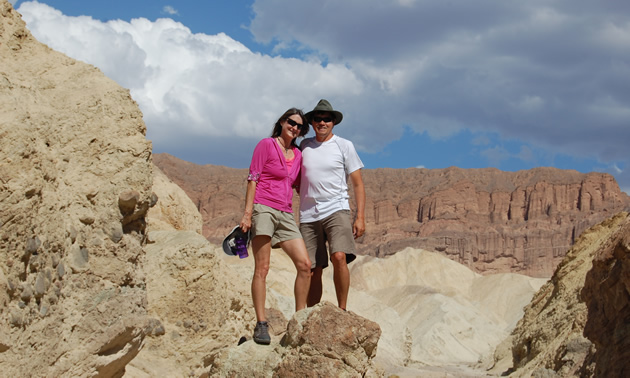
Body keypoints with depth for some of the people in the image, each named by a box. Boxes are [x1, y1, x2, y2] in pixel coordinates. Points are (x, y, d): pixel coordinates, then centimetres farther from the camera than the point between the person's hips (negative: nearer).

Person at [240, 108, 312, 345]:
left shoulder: (297, 155, 17)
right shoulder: (266, 145, 1)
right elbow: (253, 178, -3)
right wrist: (247, 212, -11)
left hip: (285, 214, 6)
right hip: (263, 209, -6)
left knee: (305, 265, -6)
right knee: (262, 269, -7)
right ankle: (261, 325, -5)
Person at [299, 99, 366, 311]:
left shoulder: (344, 146, 6)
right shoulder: (304, 146, 13)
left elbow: (358, 184, 5)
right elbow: (297, 180, 27)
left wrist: (360, 217, -3)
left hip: (336, 210, -3)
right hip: (308, 215, 3)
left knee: (339, 257, -24)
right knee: (312, 269, 1)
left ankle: (342, 310, -14)